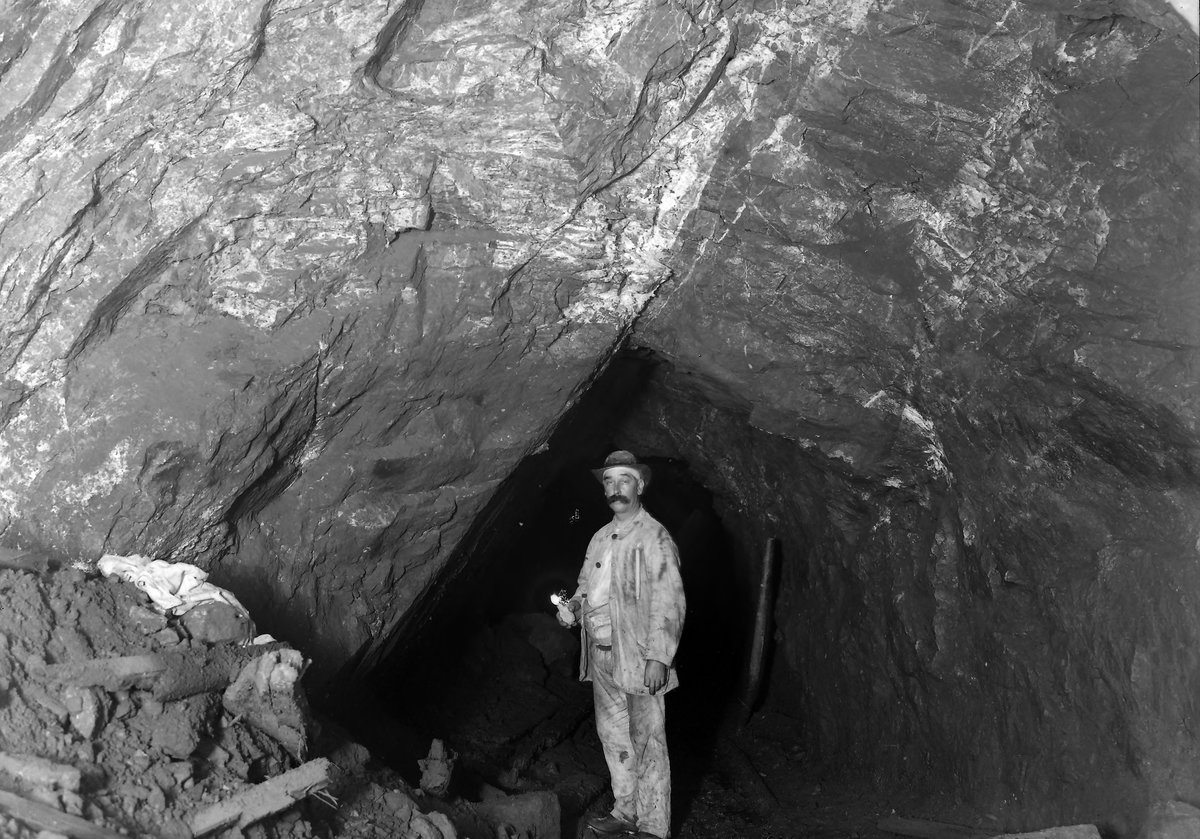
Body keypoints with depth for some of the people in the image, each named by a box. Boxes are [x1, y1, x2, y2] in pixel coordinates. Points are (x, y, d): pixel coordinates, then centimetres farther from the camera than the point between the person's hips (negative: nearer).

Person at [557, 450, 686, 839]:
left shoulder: (653, 536, -10)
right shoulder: (601, 538, 12)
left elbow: (669, 601, -15)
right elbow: (587, 584, 24)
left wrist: (658, 657, -21)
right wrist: (573, 606, 2)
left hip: (639, 659, -7)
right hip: (602, 656, 8)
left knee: (646, 743, 0)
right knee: (613, 735, 17)